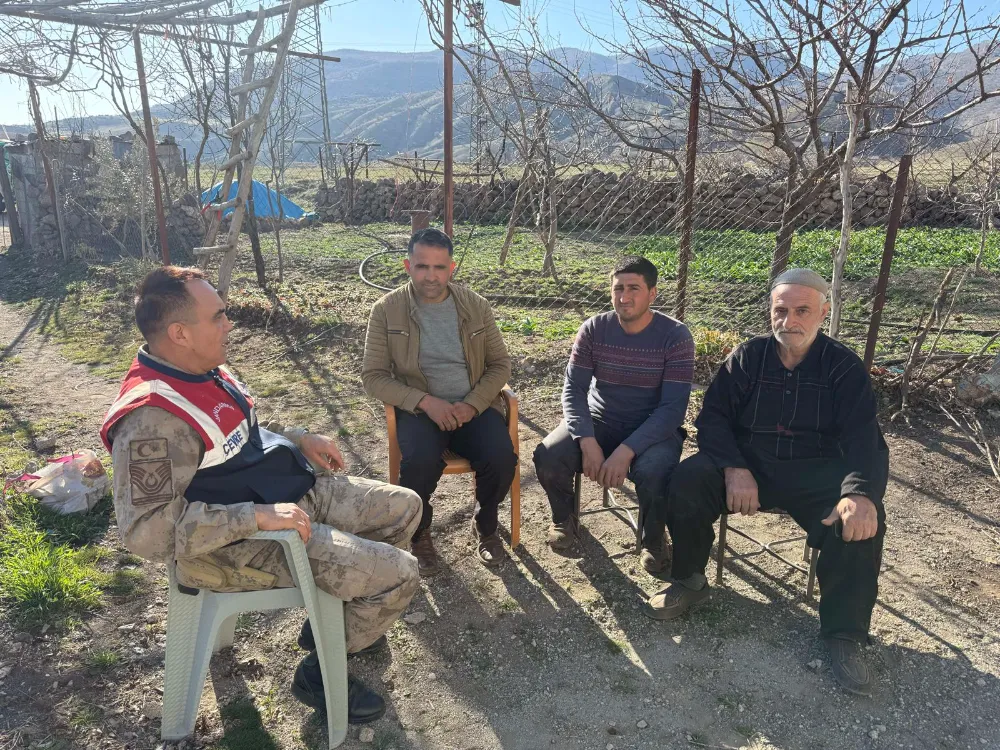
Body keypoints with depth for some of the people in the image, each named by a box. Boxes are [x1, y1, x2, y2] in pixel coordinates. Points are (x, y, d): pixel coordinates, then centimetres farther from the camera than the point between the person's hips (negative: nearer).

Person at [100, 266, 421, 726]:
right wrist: (258, 516, -33)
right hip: (239, 543, -10)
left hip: (292, 492, 10)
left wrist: (298, 439, 9)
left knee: (404, 509, 13)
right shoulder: (152, 419, -27)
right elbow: (147, 529, -31)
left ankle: (336, 619, 30)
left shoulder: (202, 370, 4)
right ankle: (321, 670, 13)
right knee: (399, 575, -14)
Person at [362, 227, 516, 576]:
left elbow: (500, 364, 6)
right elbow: (373, 376, -5)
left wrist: (472, 404, -12)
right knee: (421, 463, -32)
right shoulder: (387, 310, -3)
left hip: (474, 406, 2)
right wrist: (426, 402, -19)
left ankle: (485, 527, 8)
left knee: (501, 458, -25)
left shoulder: (476, 306, 3)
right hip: (418, 409, -2)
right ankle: (418, 534, 1)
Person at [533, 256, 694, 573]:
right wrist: (587, 441, -25)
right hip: (599, 422, 3)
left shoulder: (675, 336, -13)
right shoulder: (593, 329, -5)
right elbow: (574, 389, -8)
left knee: (653, 472, -35)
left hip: (654, 428, -2)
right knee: (548, 456, -24)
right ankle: (565, 518, 11)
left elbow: (673, 407, -18)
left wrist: (626, 451, -30)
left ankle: (654, 539, 0)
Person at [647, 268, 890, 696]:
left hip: (816, 474, 0)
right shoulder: (747, 358, 2)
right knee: (686, 482, -26)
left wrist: (860, 492, -32)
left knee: (862, 522, -29)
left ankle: (844, 632, -9)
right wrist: (734, 468, -23)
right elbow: (713, 417, -4)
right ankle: (689, 581, -2)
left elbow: (864, 438, -10)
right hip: (747, 464, 1)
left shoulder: (844, 367, 0)